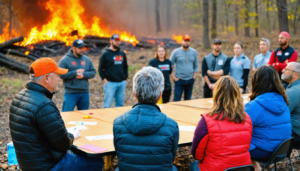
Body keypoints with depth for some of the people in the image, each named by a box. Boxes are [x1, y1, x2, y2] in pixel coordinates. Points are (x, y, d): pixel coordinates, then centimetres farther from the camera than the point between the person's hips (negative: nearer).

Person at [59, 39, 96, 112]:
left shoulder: (87, 59, 11)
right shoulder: (65, 60, -4)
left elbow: (93, 72, 7)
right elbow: (61, 74, -12)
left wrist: (83, 75, -11)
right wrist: (75, 73, -14)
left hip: (84, 93, 5)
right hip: (70, 93, -5)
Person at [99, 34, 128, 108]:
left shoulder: (122, 54, 13)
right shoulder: (105, 54, -1)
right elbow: (101, 69, -1)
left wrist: (125, 78, 12)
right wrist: (104, 80, -9)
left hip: (122, 83, 5)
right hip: (110, 83, -5)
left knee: (119, 104, 10)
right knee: (107, 105, -6)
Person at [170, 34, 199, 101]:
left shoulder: (194, 52, 5)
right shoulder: (176, 52, -4)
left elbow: (196, 64, 13)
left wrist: (195, 74, 3)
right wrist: (173, 76, -7)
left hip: (190, 80, 3)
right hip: (179, 80, -3)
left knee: (188, 99, 12)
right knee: (177, 100, -5)